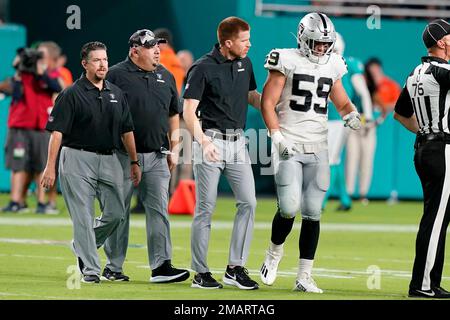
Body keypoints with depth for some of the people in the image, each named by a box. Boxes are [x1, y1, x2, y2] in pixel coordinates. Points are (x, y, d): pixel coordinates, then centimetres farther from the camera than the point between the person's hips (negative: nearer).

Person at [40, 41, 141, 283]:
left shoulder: (116, 94, 12)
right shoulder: (71, 95, -5)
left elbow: (126, 131, 18)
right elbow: (57, 131, -10)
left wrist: (134, 162, 16)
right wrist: (50, 166, -17)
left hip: (109, 159, 5)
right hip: (78, 159, -5)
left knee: (116, 213, 2)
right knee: (83, 216, -5)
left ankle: (82, 247, 26)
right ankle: (90, 269, -1)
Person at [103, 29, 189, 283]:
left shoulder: (165, 76, 13)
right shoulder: (117, 75, -5)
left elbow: (173, 115, 20)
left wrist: (174, 149, 13)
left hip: (156, 157, 4)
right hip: (124, 156, -4)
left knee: (159, 210, -3)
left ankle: (162, 266, -7)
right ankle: (113, 267, 11)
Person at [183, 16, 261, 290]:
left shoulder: (245, 63, 9)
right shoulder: (203, 68, -10)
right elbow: (189, 112, -13)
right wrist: (203, 141, -27)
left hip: (237, 143, 6)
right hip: (211, 141, -6)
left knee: (248, 202, -3)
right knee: (206, 208, 0)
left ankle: (235, 268, 4)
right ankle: (201, 273, 6)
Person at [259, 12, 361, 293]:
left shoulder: (332, 66, 12)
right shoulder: (287, 62, -4)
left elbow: (342, 103, 22)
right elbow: (268, 102, -5)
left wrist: (351, 114, -1)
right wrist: (277, 137, -15)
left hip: (317, 148, 5)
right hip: (289, 145, -5)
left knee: (312, 213, 0)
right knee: (289, 207, -15)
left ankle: (304, 277, 5)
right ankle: (274, 253, 15)